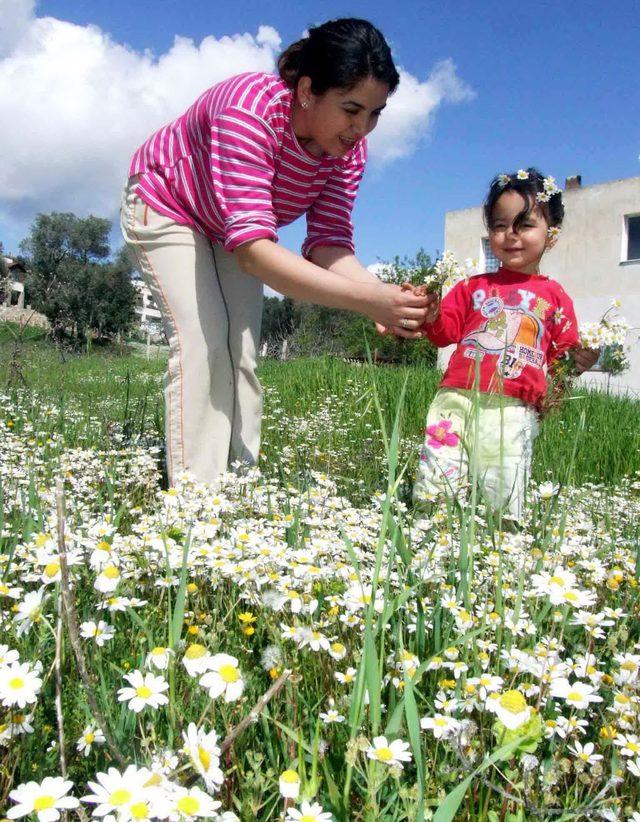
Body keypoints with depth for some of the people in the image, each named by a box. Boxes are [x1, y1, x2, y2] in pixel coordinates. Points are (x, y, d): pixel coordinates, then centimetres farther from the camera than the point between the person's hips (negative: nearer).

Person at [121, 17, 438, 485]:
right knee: (205, 340, -21)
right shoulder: (250, 112, -40)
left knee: (243, 352, -5)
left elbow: (330, 241, -25)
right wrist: (365, 299, -57)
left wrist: (385, 298, -45)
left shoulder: (349, 148, -20)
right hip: (166, 205, -5)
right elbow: (252, 247, -49)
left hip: (230, 231, 6)